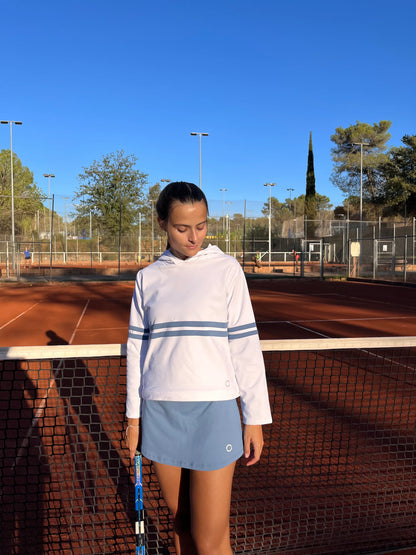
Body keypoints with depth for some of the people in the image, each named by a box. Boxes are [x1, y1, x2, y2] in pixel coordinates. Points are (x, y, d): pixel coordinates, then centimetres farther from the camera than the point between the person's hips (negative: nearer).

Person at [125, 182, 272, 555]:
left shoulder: (225, 269, -2)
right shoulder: (148, 279, 6)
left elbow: (245, 345, -3)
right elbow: (137, 346, 10)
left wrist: (255, 419, -3)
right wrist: (133, 415, 10)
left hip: (213, 412, -3)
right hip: (159, 412, 3)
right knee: (181, 522, 16)